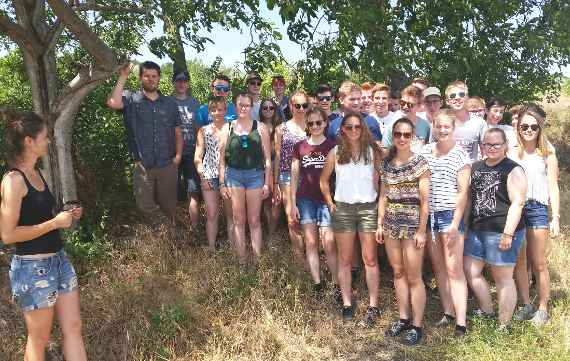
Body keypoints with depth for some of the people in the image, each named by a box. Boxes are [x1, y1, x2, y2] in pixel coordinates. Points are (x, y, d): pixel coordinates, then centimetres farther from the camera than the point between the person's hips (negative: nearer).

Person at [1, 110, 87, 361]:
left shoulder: (36, 173, 9)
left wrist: (66, 216, 5)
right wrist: (55, 223, -17)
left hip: (59, 260, 8)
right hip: (33, 268, -8)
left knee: (73, 329, 12)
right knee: (39, 339, 11)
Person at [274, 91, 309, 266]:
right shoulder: (282, 129, 5)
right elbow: (277, 157, 6)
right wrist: (276, 183, 3)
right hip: (288, 177, 0)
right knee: (292, 220, 0)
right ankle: (299, 255, 12)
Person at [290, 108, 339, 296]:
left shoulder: (332, 146, 0)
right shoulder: (300, 147, 5)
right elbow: (294, 176, 8)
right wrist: (292, 203, 4)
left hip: (327, 199, -2)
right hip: (306, 200, 2)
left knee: (329, 244, -6)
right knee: (311, 242, 5)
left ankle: (337, 284, 7)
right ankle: (317, 283, 15)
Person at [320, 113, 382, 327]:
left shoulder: (372, 151, 1)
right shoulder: (335, 153, 3)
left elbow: (379, 179, 4)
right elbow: (324, 180, 11)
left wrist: (379, 202, -2)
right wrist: (330, 203, 6)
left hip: (368, 207, -1)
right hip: (343, 208, 1)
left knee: (370, 259, 1)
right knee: (345, 259, 8)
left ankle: (373, 306, 11)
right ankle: (347, 303, 19)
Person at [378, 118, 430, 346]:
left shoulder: (420, 163, -6)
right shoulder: (386, 164, 8)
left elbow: (425, 200, -8)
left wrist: (421, 230, -11)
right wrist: (380, 224, 9)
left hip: (412, 224, -5)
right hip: (391, 224, 5)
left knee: (414, 277, 0)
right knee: (398, 273, 13)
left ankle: (416, 326, 12)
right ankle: (403, 318, 26)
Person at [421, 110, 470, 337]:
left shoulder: (460, 154, -5)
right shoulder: (425, 151, 9)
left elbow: (463, 191, -8)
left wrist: (455, 223, -14)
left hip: (449, 214, -5)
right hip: (428, 214, 5)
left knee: (454, 269, -7)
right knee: (438, 267, 11)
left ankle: (461, 322, -3)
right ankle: (448, 312, 23)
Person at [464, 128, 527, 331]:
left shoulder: (513, 170, -7)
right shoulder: (475, 168, 12)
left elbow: (518, 203, -13)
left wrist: (508, 233, -19)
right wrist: (465, 226, 15)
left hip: (501, 232, -7)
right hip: (476, 230, 7)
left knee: (502, 278, 2)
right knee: (470, 271, 10)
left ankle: (504, 326, 13)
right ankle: (487, 311, 28)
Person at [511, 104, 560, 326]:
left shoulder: (547, 152, 3)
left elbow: (553, 186, 4)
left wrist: (556, 217, -1)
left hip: (537, 208, -1)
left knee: (538, 263, 4)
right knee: (518, 262, 7)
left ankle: (543, 308, 18)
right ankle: (526, 306, 21)